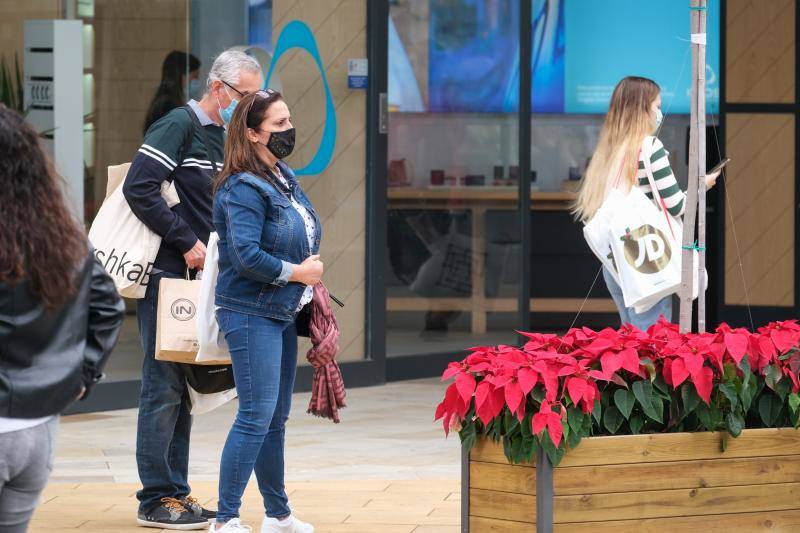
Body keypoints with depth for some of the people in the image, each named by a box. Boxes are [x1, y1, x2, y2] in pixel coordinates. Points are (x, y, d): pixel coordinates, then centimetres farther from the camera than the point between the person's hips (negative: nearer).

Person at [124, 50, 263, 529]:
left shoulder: (225, 138, 17)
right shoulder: (180, 125, -10)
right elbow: (139, 188, -19)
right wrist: (187, 243, -17)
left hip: (201, 274, 9)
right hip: (167, 271, -9)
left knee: (186, 386, 11)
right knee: (164, 386, -6)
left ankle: (176, 492, 17)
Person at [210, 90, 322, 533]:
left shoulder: (286, 179, 12)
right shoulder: (243, 189, -17)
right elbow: (246, 256, -25)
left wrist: (311, 271, 7)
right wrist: (296, 273, -15)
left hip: (284, 312, 9)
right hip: (251, 313, -9)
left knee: (276, 418, 16)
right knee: (256, 415, -10)